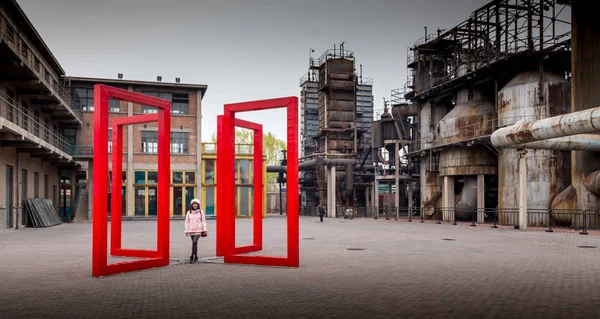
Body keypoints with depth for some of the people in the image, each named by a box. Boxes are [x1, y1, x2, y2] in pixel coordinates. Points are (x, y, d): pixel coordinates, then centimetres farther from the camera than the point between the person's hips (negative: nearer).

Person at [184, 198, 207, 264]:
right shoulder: (189, 212, 5)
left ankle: (192, 256, -16)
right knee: (194, 243, 9)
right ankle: (196, 257, 20)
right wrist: (186, 230, 3)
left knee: (194, 241, -20)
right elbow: (187, 222, 8)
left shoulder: (201, 212, 1)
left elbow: (203, 221, 3)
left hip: (198, 230, -2)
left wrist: (204, 229, -3)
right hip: (191, 230, 3)